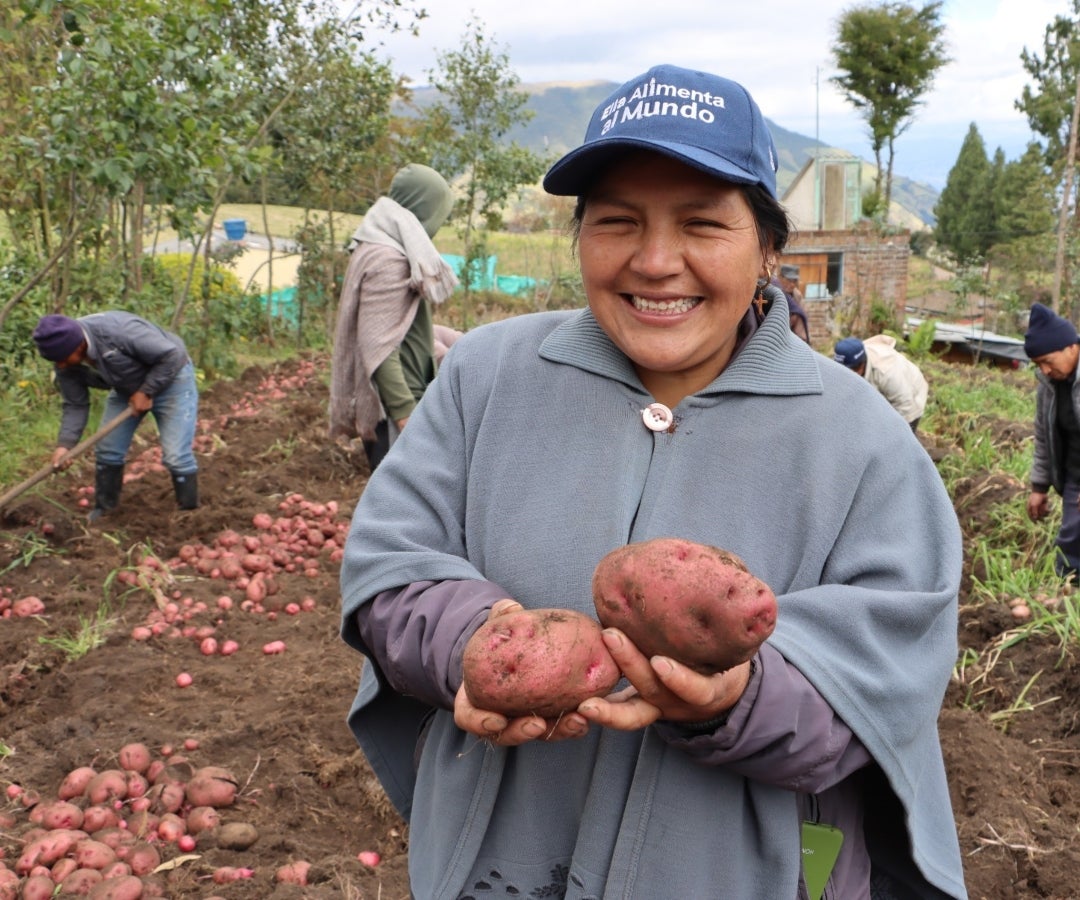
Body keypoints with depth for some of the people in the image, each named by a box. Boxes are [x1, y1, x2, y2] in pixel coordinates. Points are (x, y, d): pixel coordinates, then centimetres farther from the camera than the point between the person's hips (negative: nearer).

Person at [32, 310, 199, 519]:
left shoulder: (118, 330, -38)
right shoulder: (66, 363, -16)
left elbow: (170, 355, -31)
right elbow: (75, 405, -8)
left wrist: (146, 392, -25)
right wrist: (65, 444, -20)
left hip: (169, 378, -6)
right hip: (127, 389, 7)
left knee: (176, 455, -13)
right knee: (107, 451, 4)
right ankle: (103, 510, 23)